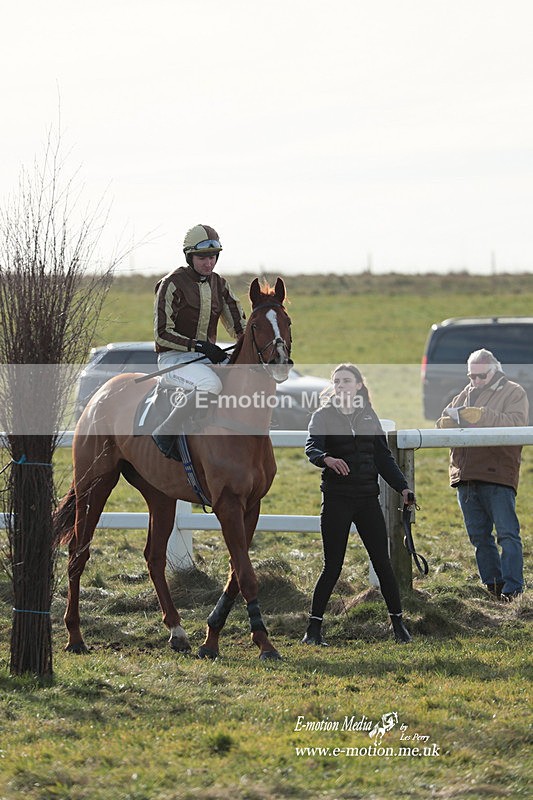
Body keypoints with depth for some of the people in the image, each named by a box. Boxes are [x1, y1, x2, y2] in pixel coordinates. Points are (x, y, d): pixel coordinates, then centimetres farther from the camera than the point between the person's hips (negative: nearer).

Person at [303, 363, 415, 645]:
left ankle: (398, 623, 10)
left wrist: (402, 487, 1)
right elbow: (312, 447, -18)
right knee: (333, 565, -4)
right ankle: (314, 627, 4)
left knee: (382, 562, 1)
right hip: (336, 498, -3)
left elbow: (384, 457, 13)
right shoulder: (323, 416, 0)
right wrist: (326, 459, -40)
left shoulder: (369, 416, 11)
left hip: (368, 497, 3)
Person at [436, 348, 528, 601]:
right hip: (465, 475, 7)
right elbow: (444, 420, 19)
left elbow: (516, 422, -14)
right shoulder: (465, 394, 21)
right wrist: (446, 422, -7)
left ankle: (512, 587, -11)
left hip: (497, 475, -7)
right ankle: (492, 583, 18)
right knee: (479, 536, 10)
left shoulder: (513, 393, 3)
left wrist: (482, 416, -25)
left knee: (507, 533, -10)